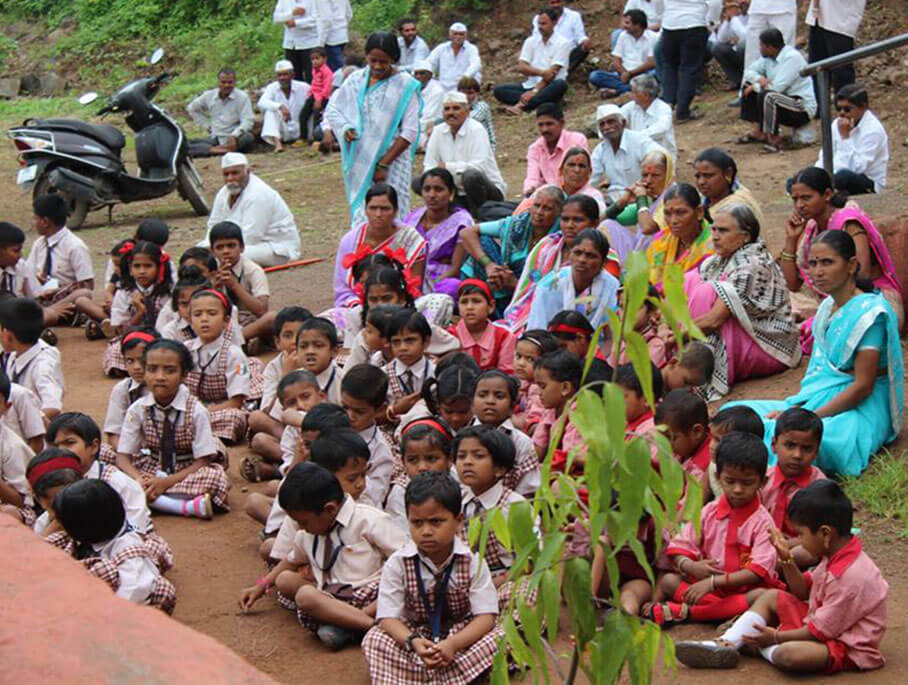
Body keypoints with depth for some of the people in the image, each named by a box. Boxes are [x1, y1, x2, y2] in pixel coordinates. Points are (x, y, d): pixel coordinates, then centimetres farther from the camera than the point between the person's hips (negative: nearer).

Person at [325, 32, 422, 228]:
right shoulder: (356, 80, 6)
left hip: (393, 161, -3)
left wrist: (384, 164, -12)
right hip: (360, 161, 4)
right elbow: (331, 109, 15)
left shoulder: (405, 85, -5)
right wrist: (345, 128, -7)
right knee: (361, 213, 5)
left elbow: (410, 132, -7)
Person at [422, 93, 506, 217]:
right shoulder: (438, 131, 2)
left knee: (471, 176, -38)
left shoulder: (476, 130, -15)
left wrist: (447, 167, -22)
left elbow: (479, 166, -27)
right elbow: (429, 166, 1)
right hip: (458, 193, 6)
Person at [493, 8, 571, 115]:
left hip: (548, 87, -4)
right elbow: (521, 67, -3)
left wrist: (534, 91, -23)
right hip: (530, 84, 4)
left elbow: (552, 72, -13)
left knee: (561, 84, -38)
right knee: (499, 90, -16)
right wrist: (541, 72, -21)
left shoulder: (562, 43, -4)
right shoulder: (531, 41, 9)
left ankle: (521, 105, -42)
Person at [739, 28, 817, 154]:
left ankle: (774, 138, -17)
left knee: (766, 96, -34)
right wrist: (759, 79, -13)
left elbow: (776, 87, -27)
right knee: (748, 84, 5)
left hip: (803, 109, -9)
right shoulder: (768, 57, 4)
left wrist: (755, 86, -11)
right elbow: (748, 71, 9)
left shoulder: (792, 57, -21)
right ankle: (757, 130, 0)